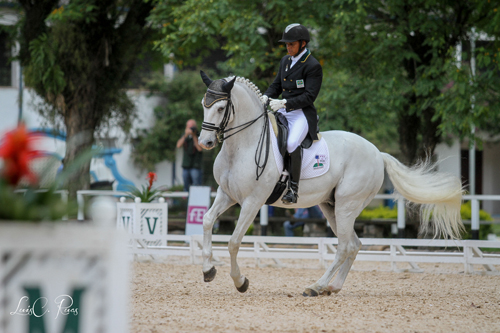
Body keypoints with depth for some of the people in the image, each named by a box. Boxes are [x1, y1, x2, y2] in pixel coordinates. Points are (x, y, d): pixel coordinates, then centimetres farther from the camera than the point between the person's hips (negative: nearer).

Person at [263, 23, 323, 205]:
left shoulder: (313, 66, -9)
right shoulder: (285, 61, 15)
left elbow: (309, 96, -15)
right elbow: (277, 85, 21)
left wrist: (284, 103, -24)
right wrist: (266, 96, -1)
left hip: (302, 114, -8)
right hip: (283, 112, 8)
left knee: (292, 143, -32)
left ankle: (293, 188, -25)